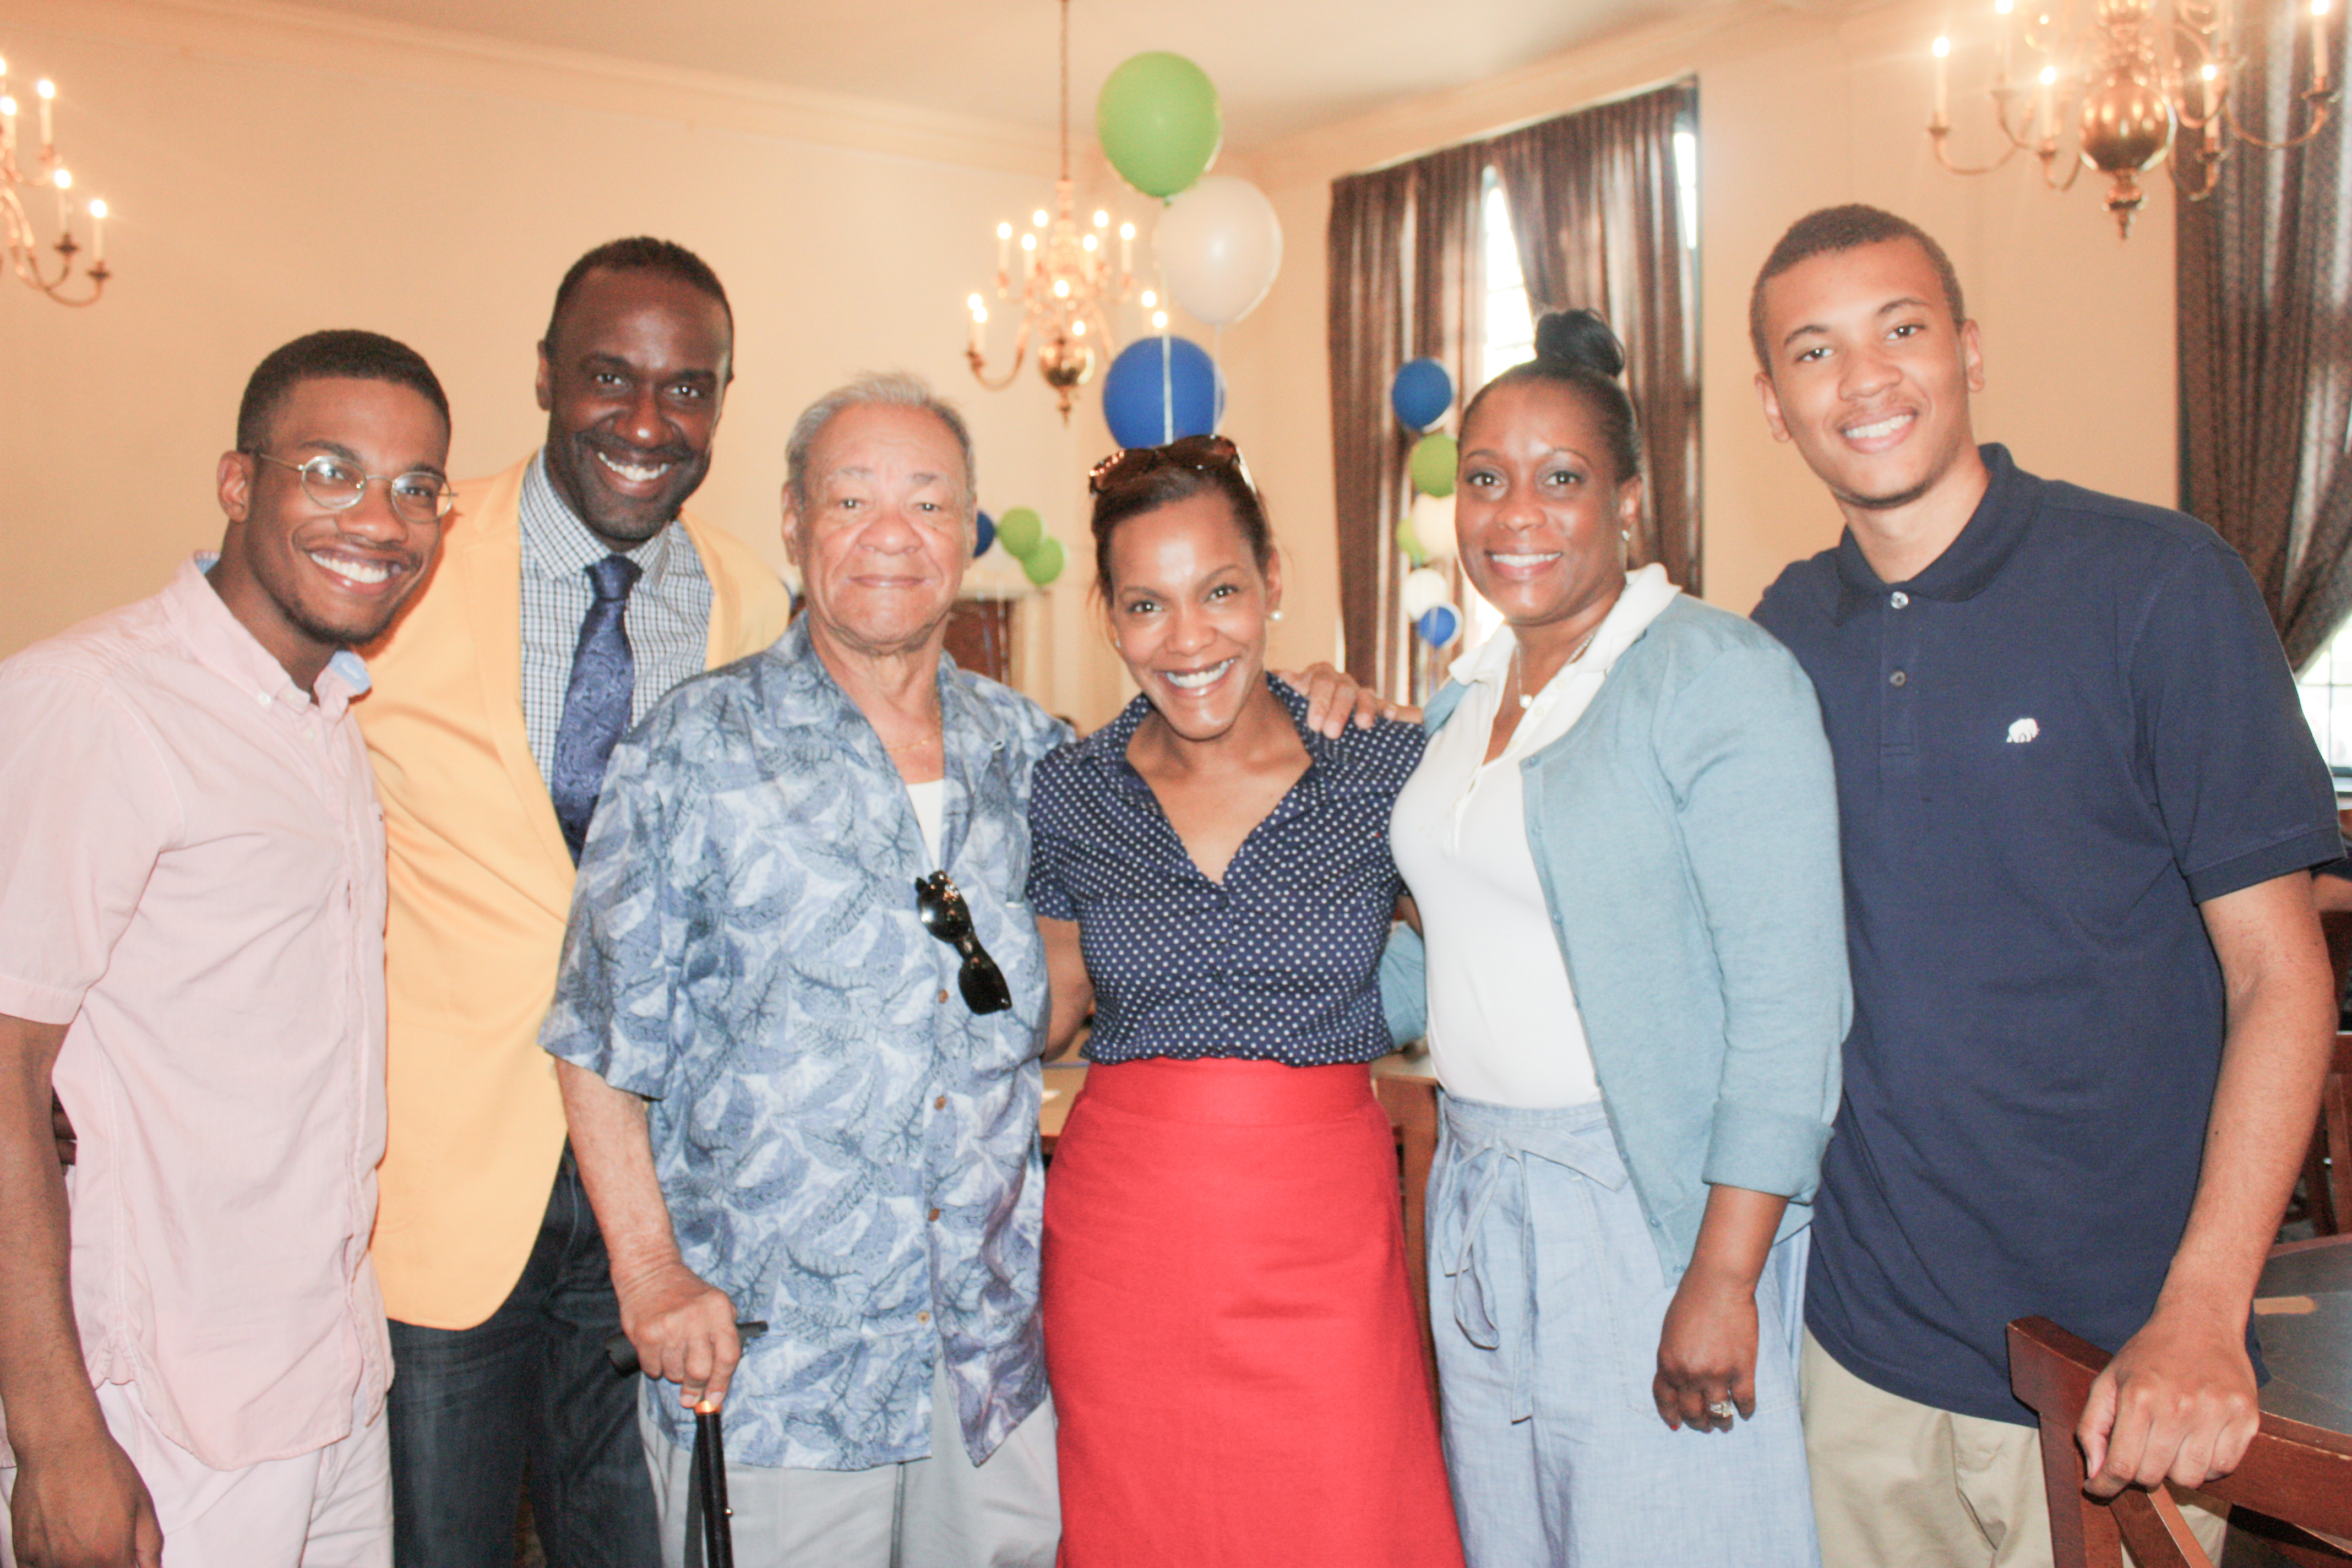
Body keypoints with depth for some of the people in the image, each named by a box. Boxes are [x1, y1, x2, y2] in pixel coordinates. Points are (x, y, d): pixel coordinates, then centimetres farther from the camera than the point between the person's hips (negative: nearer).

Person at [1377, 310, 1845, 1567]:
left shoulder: (1718, 676, -12)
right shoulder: (1465, 701, 11)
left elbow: (1787, 1003, -18)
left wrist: (1723, 1277, -21)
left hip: (1653, 1205, -7)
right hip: (1478, 1201, 7)